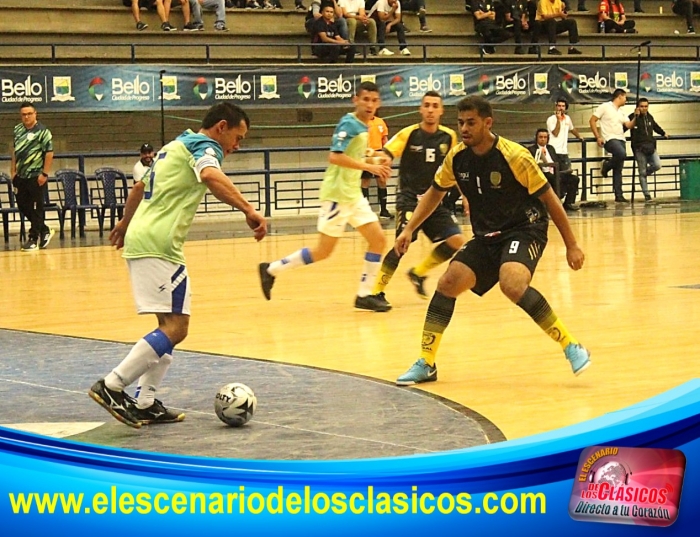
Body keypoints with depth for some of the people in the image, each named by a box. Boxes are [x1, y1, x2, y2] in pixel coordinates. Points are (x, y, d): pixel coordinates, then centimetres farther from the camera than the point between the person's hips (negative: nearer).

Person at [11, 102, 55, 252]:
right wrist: (13, 171, 13)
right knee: (22, 206, 11)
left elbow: (49, 153, -11)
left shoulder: (42, 131, -9)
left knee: (36, 209, 0)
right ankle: (44, 230, 27)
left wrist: (44, 174, -14)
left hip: (36, 177, -7)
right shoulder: (17, 130, 9)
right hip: (21, 176, 7)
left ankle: (34, 239, 8)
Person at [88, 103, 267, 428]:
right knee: (176, 327, -12)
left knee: (170, 325, 13)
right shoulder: (205, 146, -4)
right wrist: (248, 210, -35)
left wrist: (126, 223, 51)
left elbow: (139, 187, 36)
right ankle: (112, 386, -14)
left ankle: (144, 404, 10)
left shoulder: (177, 145, 24)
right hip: (159, 245, -10)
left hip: (139, 240, 10)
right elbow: (211, 176, -28)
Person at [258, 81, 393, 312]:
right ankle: (272, 269, 8)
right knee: (323, 251, -4)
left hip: (353, 194, 9)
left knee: (378, 240, 1)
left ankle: (364, 295, 7)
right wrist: (369, 167, -25)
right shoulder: (349, 124, -15)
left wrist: (373, 161, 8)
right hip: (337, 194, -9)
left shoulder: (363, 127, 12)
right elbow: (335, 156, -25)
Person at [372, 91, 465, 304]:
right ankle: (377, 291, -11)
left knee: (456, 241, -6)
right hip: (410, 200, -5)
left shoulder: (449, 137, 4)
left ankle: (418, 273, 15)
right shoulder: (409, 134, -8)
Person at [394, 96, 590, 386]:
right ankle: (426, 364, 8)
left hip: (524, 229, -6)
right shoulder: (456, 157, -4)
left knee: (512, 285, -32)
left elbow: (549, 199, -12)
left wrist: (571, 245, -10)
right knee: (447, 283, -5)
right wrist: (409, 229, 7)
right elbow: (435, 192, 16)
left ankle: (572, 347, -21)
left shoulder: (514, 156, -20)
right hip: (486, 236, 6)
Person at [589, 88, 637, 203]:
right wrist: (598, 137, -10)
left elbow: (629, 125, 16)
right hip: (610, 139, -7)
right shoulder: (605, 107, 0)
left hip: (621, 140, 7)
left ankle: (618, 195, 5)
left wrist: (636, 117, 0)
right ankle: (606, 166, -7)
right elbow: (592, 121, -4)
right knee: (622, 154, -34)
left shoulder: (621, 112, 20)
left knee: (618, 170, 3)